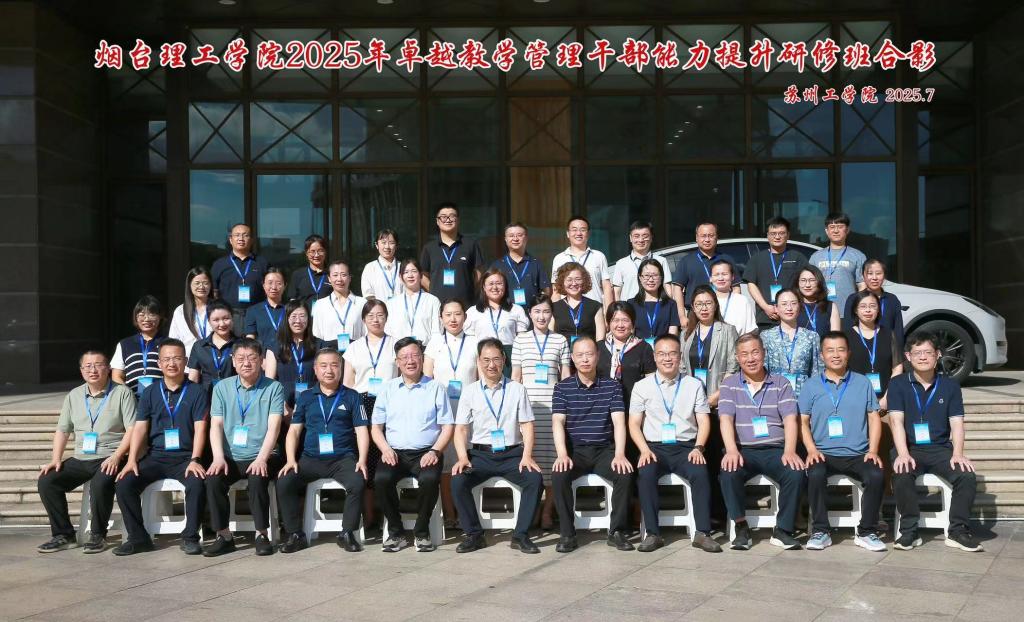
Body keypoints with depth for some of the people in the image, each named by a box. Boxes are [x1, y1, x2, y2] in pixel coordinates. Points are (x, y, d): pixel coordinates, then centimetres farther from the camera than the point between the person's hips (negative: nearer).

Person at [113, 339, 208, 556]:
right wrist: (132, 460, -7)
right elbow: (140, 427, 6)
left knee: (197, 483, -31)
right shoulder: (150, 393, 12)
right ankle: (138, 537, -3)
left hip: (185, 457, -3)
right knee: (123, 484, -18)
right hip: (155, 456, 3)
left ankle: (190, 537, -14)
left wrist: (195, 460, -17)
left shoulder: (196, 392, 3)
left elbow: (200, 428, -4)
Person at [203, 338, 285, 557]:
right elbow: (216, 425, 3)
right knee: (213, 479, -25)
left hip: (261, 457, -2)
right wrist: (218, 457, -14)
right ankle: (224, 536, -10)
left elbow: (274, 426, -7)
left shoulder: (274, 388, 3)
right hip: (230, 457, 3)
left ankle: (262, 534, -13)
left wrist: (262, 458, -21)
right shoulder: (222, 388, 11)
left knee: (257, 480, -32)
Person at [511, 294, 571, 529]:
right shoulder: (520, 339, 9)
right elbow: (515, 376, 10)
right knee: (528, 453, -4)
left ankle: (547, 510, 5)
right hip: (527, 403, 0)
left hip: (553, 403, 0)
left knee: (551, 455, -3)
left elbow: (566, 376, 10)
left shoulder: (560, 341, 9)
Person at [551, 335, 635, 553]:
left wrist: (619, 454, -19)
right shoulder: (562, 387, 5)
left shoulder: (612, 386, 6)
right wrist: (562, 454, -23)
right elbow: (558, 422, -6)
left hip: (604, 449, 1)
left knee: (625, 474, -27)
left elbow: (619, 422, -3)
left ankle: (617, 531, -9)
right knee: (559, 476, -29)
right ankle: (567, 534, -14)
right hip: (575, 450, 0)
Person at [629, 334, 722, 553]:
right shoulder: (642, 386, 11)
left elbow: (704, 422, 8)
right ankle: (652, 533, -25)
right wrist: (645, 450, -11)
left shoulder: (694, 385, 13)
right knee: (645, 473, -31)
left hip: (686, 447, 0)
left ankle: (702, 533, -23)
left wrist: (698, 448, -10)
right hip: (654, 447, 0)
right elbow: (634, 424, 6)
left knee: (700, 472, -30)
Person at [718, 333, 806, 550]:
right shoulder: (729, 384, 11)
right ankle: (741, 528, -13)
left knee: (796, 473, -29)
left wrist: (789, 451, -17)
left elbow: (790, 419, 1)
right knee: (728, 473, -32)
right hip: (743, 450, -1)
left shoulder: (781, 384, 12)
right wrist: (732, 450, -21)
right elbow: (726, 419, -3)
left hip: (776, 449, 1)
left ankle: (783, 530, -12)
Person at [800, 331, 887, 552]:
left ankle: (867, 532, -10)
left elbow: (874, 418, 10)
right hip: (824, 453, -1)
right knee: (815, 475, -32)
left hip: (858, 454, 1)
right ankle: (820, 531, -15)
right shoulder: (811, 386, 9)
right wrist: (812, 450, -9)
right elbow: (803, 421, 6)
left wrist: (873, 450, -3)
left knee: (877, 475, -28)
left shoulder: (863, 383, 12)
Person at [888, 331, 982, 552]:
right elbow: (897, 421, -7)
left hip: (941, 449, 2)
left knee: (967, 476, -25)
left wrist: (958, 453, -16)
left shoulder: (950, 385, 10)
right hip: (909, 448, -2)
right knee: (901, 476, -32)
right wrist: (903, 454, -22)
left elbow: (956, 423, 2)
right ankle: (909, 530, -14)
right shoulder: (898, 384, 4)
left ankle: (958, 530, -9)